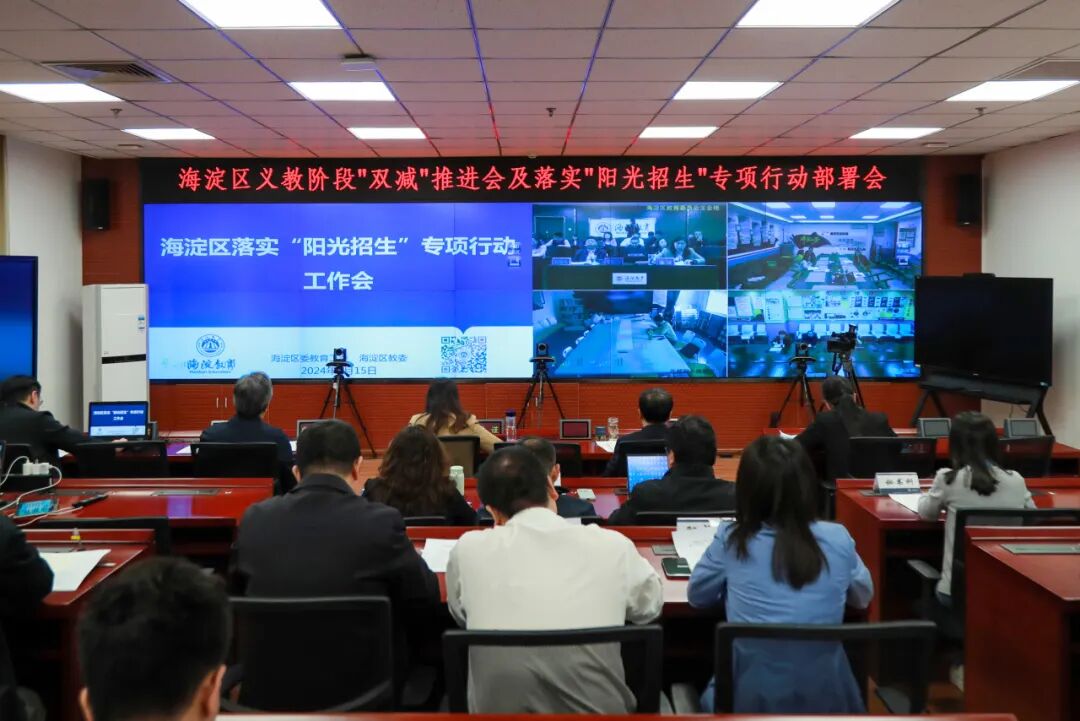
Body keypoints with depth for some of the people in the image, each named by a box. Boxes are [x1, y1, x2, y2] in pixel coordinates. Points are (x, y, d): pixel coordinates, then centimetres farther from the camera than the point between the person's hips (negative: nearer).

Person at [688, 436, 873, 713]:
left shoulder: (731, 541, -12)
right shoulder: (837, 539, -8)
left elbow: (697, 596, 7)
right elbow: (863, 597, 12)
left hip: (751, 701, -1)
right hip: (826, 700, 1)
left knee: (713, 695, 30)